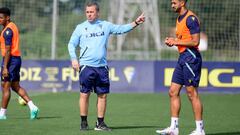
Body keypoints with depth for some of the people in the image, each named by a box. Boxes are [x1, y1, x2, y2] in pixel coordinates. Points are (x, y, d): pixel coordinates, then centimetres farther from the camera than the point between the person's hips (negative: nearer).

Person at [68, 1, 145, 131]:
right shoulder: (80, 27, 6)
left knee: (102, 95, 3)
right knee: (84, 94, -4)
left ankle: (100, 123, 11)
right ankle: (84, 122, 4)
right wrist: (74, 59, -6)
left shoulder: (105, 25, 11)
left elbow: (121, 29, 13)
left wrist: (136, 22, 3)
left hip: (102, 67, 3)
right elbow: (71, 44, 6)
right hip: (86, 66, -2)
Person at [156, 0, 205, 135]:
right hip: (182, 57, 10)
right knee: (173, 92, 7)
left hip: (191, 57, -10)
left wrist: (176, 42, -12)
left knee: (192, 93, -7)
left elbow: (195, 41, -19)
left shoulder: (191, 18, -14)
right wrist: (172, 41, 7)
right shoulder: (180, 19, 17)